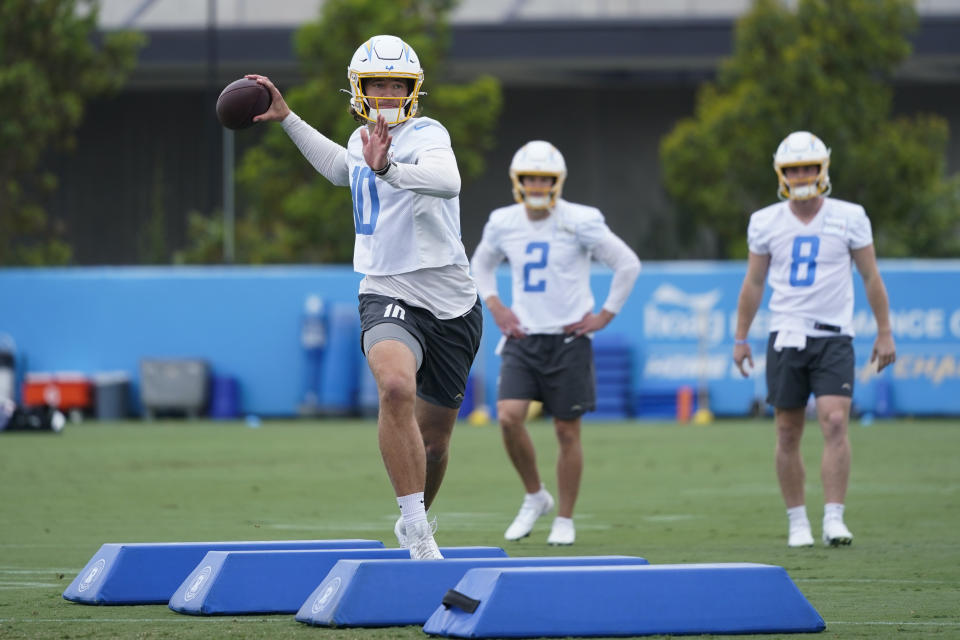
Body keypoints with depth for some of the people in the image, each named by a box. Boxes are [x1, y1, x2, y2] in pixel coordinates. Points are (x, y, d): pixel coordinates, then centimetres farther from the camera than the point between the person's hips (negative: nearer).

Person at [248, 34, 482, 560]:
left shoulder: (425, 135, -10)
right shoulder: (363, 140, 9)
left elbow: (447, 181, -33)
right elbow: (341, 169, 32)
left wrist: (387, 169, -50)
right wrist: (286, 118, 30)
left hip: (451, 304, -2)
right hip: (388, 297, 2)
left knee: (433, 440, 11)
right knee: (396, 387, -32)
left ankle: (415, 521, 43)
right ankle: (418, 534, -28)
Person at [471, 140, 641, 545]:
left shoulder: (580, 222, -10)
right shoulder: (504, 224, 2)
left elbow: (628, 264, -4)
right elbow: (481, 265, 23)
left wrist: (605, 315, -5)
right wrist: (494, 306, 9)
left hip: (568, 340, -3)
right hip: (522, 337, 3)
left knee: (567, 431, 2)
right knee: (509, 417, -14)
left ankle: (564, 519, 15)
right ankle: (535, 497, 9)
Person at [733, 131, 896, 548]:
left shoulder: (849, 217, -1)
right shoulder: (766, 222, 4)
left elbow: (871, 278, 6)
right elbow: (754, 283, 13)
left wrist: (884, 333, 4)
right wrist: (740, 338, 12)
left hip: (833, 337, -2)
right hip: (785, 337, 2)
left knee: (835, 423, -16)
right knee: (787, 435, 3)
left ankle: (833, 520, -15)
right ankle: (797, 522, 13)